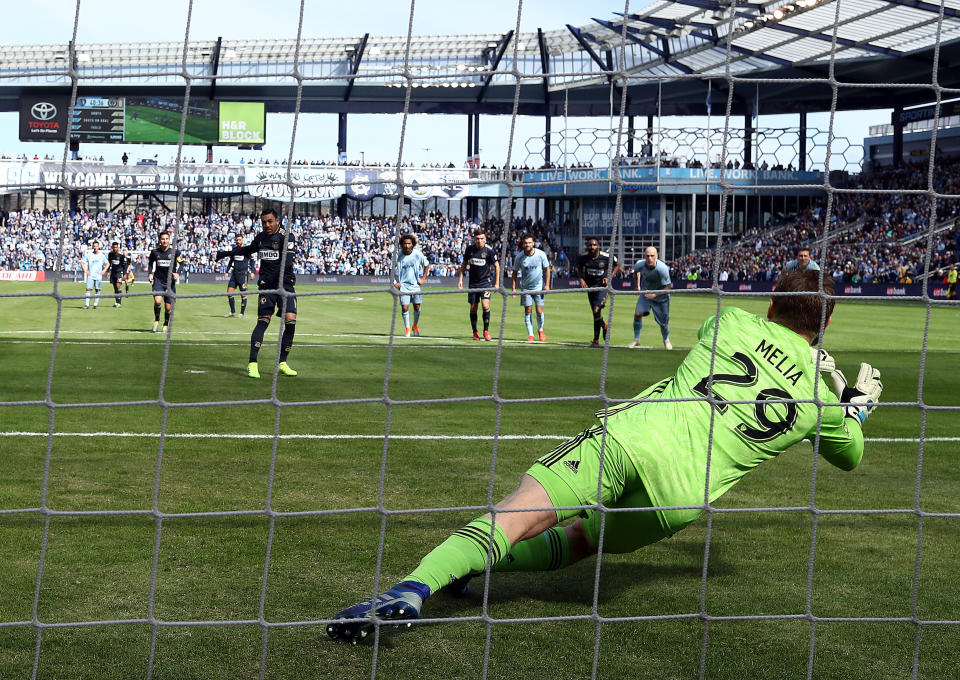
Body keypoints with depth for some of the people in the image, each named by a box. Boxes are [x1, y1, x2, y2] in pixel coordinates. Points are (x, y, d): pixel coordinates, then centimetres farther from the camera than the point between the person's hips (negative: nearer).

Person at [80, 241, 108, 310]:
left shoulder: (102, 255, 5)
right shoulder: (89, 255, 3)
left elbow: (107, 264, 16)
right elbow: (82, 262, 10)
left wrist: (104, 271, 3)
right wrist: (85, 270, -1)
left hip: (98, 275, 1)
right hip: (90, 275, -1)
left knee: (97, 290, 0)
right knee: (88, 289, -8)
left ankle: (95, 304, 8)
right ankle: (86, 304, -7)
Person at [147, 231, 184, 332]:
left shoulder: (175, 252, -4)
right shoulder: (154, 252, 0)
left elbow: (181, 262, 8)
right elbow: (150, 263, 16)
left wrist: (177, 273, -9)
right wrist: (150, 273, 1)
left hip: (170, 282, 0)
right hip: (158, 281, 0)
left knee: (168, 307, 3)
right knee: (157, 301, -23)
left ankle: (166, 325, 29)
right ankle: (156, 320, 2)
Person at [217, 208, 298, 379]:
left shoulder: (286, 237, -4)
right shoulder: (260, 237, 13)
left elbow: (287, 261, -17)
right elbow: (248, 249, 35)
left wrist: (272, 278, -26)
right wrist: (226, 253, 41)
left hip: (285, 284, -3)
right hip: (266, 286, 3)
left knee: (290, 320, -14)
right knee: (263, 321, -10)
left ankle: (282, 363, 0)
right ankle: (252, 364, -11)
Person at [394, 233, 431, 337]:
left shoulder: (417, 254, -4)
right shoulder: (398, 255, -5)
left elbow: (427, 265, 12)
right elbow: (394, 270, 7)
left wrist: (423, 278, 6)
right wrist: (395, 282, -4)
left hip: (415, 284, 1)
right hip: (403, 285, -1)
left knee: (417, 306, 1)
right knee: (404, 307, -9)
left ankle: (415, 326, 25)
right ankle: (407, 328, 7)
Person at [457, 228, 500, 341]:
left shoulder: (489, 250, -10)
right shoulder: (469, 249, -2)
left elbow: (497, 266, 0)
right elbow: (464, 264, 12)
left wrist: (497, 283, -1)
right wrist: (460, 279, 7)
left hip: (486, 281, -3)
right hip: (473, 282, 3)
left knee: (485, 305, -18)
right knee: (473, 307, 4)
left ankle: (486, 331, -5)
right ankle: (475, 332, 18)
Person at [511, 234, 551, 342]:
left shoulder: (541, 254, -10)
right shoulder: (519, 257, -9)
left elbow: (547, 269, 2)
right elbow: (515, 272, 1)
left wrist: (547, 285, -4)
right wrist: (513, 288, -4)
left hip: (538, 286, -1)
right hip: (525, 287, 1)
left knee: (539, 311, -4)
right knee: (528, 310, -2)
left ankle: (540, 330, 22)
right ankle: (530, 334, 6)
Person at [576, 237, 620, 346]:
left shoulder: (606, 257, -15)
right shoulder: (583, 257, -8)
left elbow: (617, 264, 3)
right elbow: (579, 268, 13)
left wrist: (609, 277, -9)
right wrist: (581, 279, -4)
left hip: (602, 286, -4)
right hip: (590, 286, 4)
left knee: (597, 311, -17)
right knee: (595, 313, 12)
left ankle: (596, 340, -6)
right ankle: (604, 325, 47)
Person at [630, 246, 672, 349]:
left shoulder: (662, 268, -32)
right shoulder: (640, 264, -21)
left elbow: (667, 287, -25)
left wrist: (655, 294, -38)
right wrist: (637, 285, 11)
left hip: (661, 297, -3)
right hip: (645, 294, 3)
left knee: (663, 323, 4)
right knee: (638, 313, -16)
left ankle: (666, 340, 35)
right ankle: (636, 339, 2)